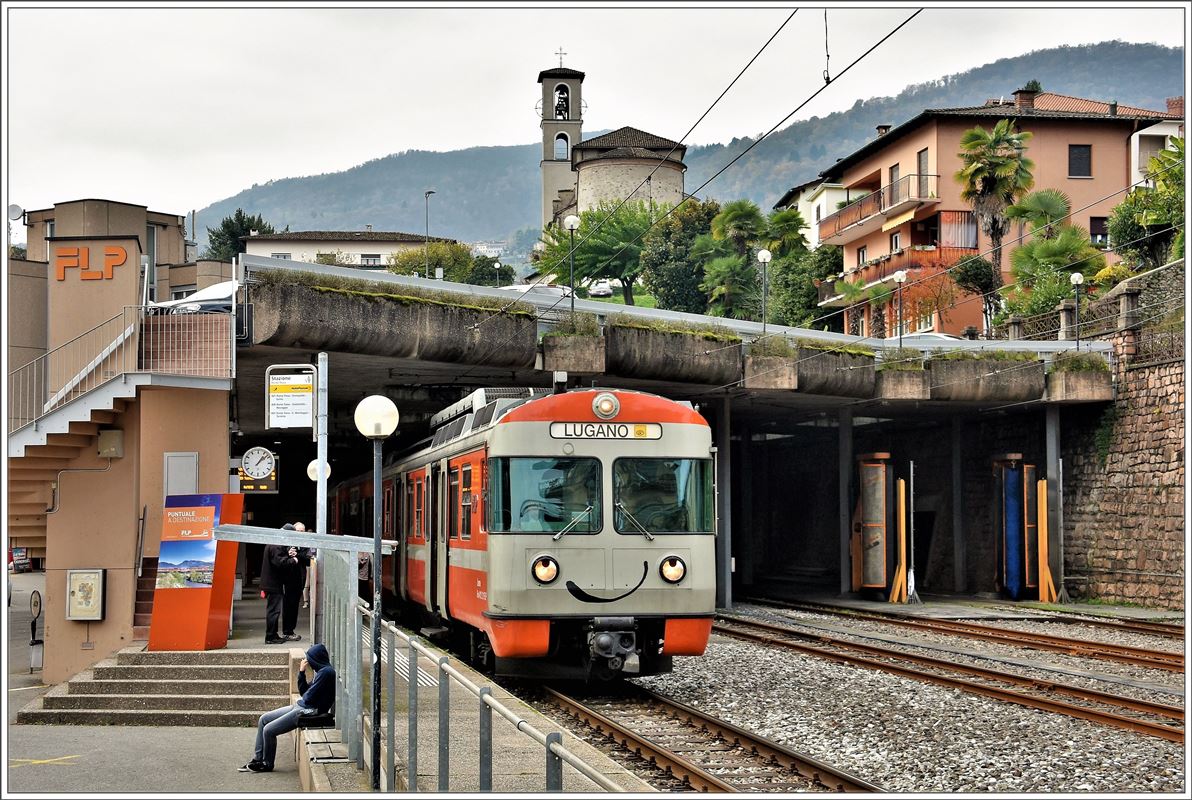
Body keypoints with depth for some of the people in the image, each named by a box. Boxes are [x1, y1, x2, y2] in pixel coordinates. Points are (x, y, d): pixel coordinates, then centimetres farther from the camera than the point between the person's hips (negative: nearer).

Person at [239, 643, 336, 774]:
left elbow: (309, 698, -20)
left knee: (268, 730, -11)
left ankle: (267, 764, 10)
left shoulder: (326, 672, -19)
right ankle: (257, 759, 13)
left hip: (309, 711, -11)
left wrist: (304, 697, 2)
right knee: (263, 719, 10)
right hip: (300, 706, 11)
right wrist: (301, 672, 4)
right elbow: (303, 692, 14)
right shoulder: (321, 671, 13)